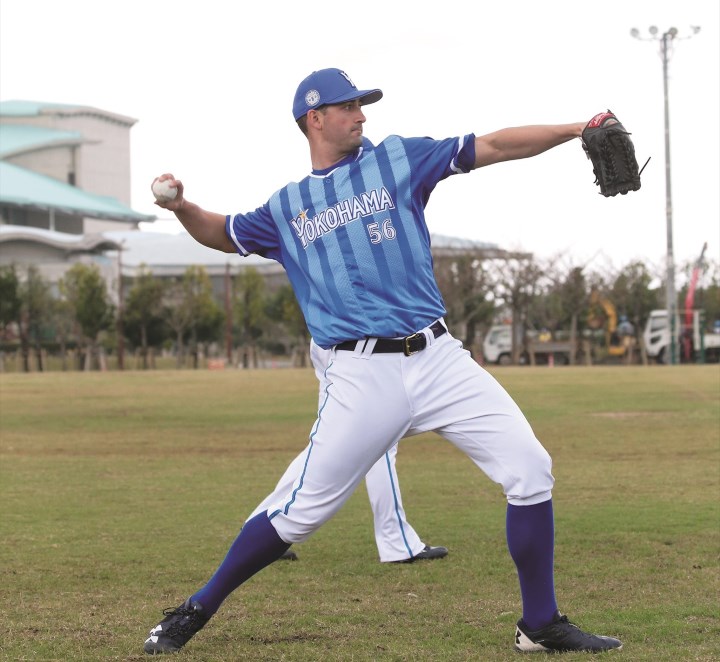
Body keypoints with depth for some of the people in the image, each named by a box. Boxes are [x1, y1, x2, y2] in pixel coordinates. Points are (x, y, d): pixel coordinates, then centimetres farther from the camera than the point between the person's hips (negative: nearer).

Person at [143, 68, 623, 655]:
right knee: (303, 511, -2)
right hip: (362, 378, -1)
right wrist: (181, 206, 7)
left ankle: (541, 625, 6)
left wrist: (577, 129, -4)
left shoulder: (396, 159, 10)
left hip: (438, 358, 1)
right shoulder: (286, 207, 14)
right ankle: (197, 610, 15)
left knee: (529, 469, -7)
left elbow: (493, 147, 6)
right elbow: (223, 235, 28)